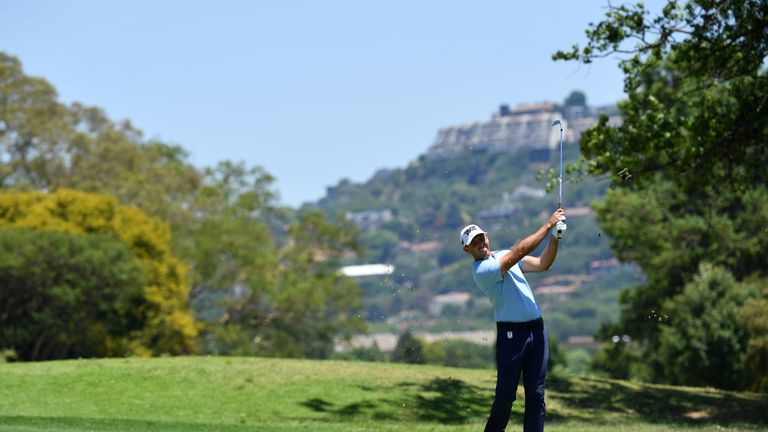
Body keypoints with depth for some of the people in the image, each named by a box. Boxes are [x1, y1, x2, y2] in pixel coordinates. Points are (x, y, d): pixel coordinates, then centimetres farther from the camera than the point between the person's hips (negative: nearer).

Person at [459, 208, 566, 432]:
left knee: (536, 395, 2)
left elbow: (542, 264, 11)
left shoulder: (504, 255, 15)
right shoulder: (481, 270, -12)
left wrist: (555, 237, -4)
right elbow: (520, 251, -19)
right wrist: (548, 225, -16)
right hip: (511, 332, -7)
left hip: (536, 329, 7)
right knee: (505, 395, -3)